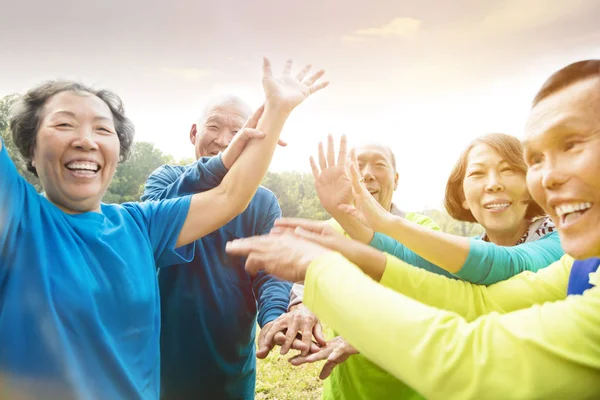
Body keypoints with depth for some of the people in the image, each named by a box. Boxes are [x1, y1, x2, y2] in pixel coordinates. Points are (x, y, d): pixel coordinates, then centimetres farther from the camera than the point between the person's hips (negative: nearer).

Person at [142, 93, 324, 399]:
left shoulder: (263, 202, -1)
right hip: (164, 357, -1)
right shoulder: (166, 178, -3)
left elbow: (271, 270, -12)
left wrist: (274, 317, -35)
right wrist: (225, 161, -40)